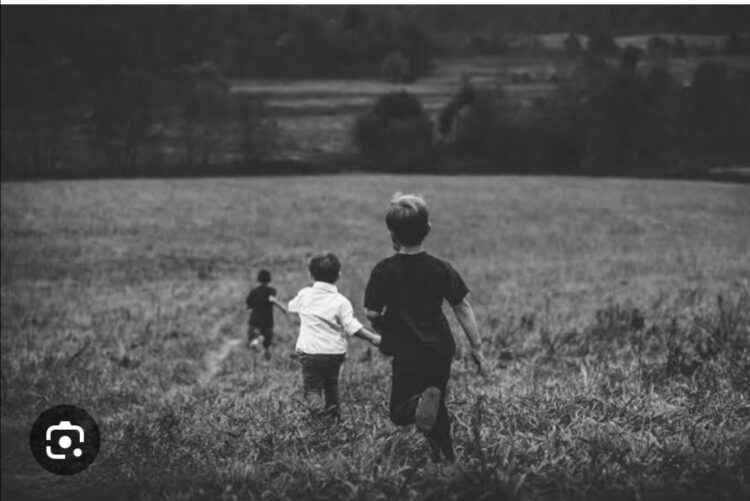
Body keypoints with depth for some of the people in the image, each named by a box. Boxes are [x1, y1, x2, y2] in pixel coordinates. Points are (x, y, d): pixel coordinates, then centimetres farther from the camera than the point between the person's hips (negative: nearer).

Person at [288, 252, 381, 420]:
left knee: (311, 387, 2)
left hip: (309, 351, -1)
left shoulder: (304, 295, 0)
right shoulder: (341, 301, -7)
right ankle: (333, 411, 35)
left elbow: (292, 307, 22)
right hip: (335, 352, 1)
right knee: (331, 383, 24)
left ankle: (319, 408, -26)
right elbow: (352, 327, -14)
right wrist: (372, 338, -8)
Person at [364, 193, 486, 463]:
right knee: (439, 412, 23)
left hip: (407, 355, -4)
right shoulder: (441, 268, -3)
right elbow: (462, 307, 0)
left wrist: (380, 323, 11)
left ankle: (424, 401, -25)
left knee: (400, 412, 6)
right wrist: (476, 346, 6)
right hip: (441, 351, 4)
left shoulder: (384, 271, -12)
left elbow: (371, 313, -13)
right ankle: (447, 457, 18)